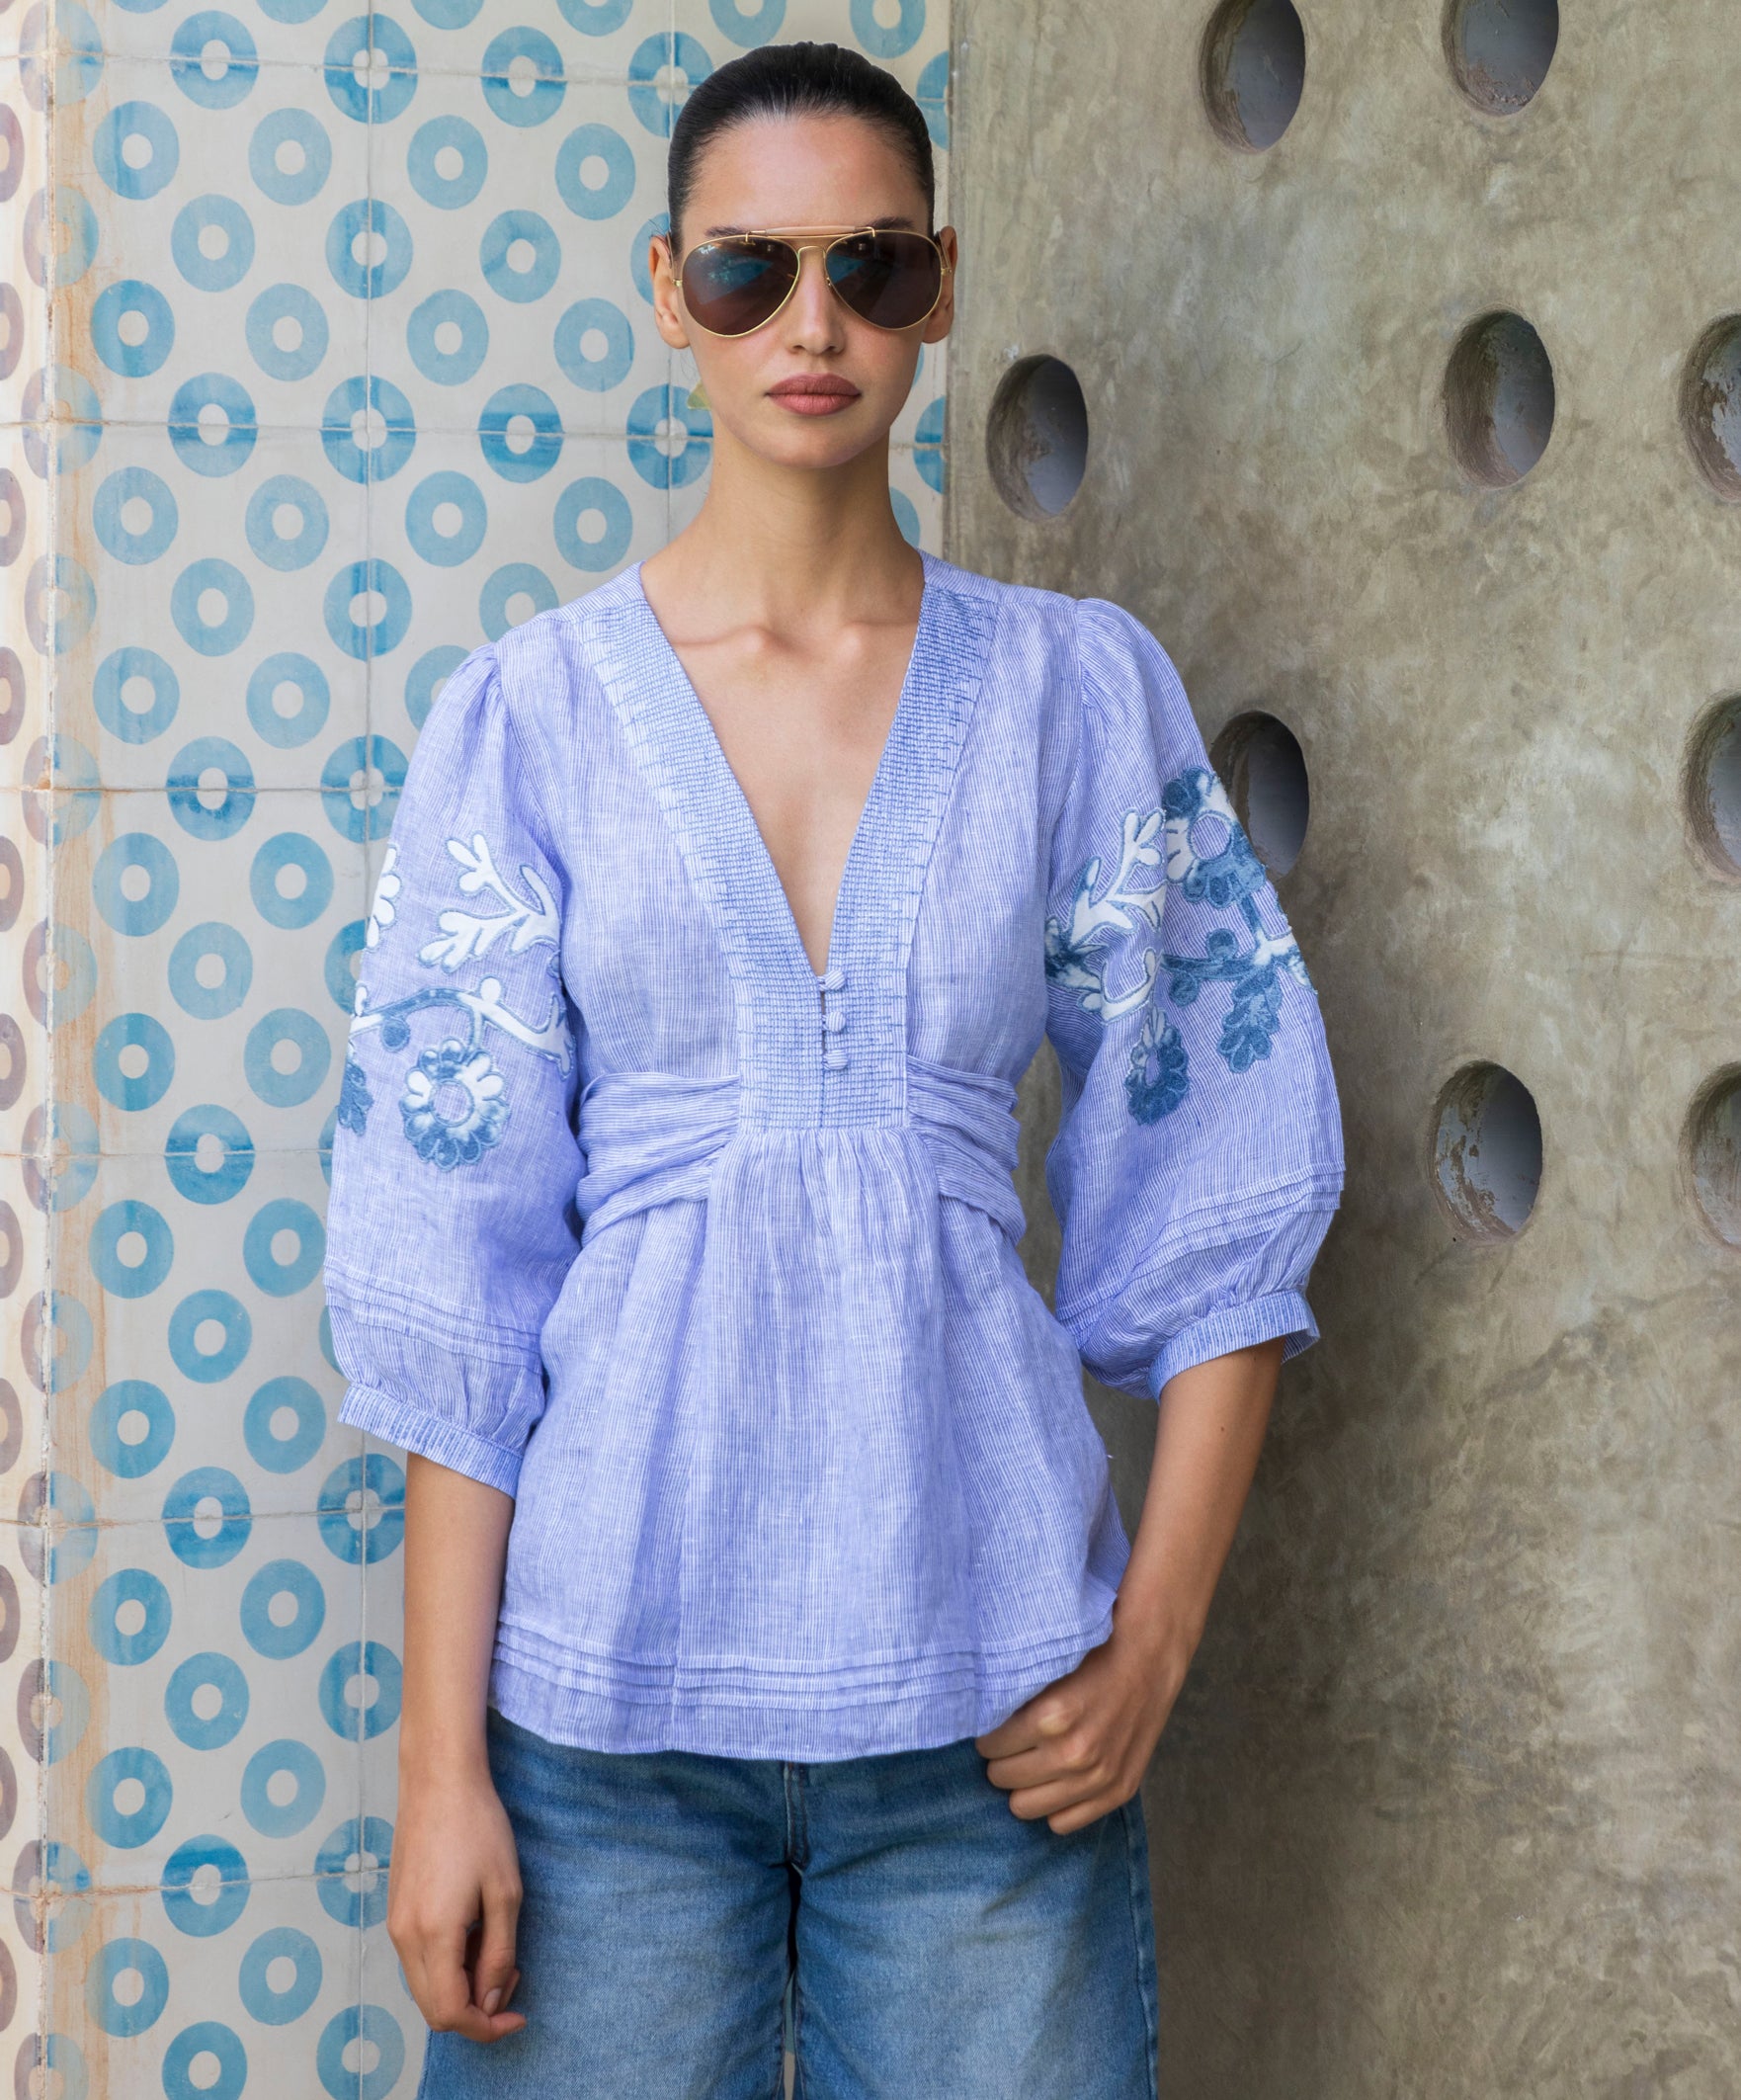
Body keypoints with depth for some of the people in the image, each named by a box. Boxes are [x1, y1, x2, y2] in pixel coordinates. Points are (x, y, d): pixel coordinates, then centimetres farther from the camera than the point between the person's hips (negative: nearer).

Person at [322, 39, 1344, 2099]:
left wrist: (1154, 1635, -3)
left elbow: (1220, 1183, 5)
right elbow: (445, 1262, -1)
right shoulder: (530, 712, 1)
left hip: (990, 1694, 1)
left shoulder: (1082, 691, 4)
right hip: (610, 1674, -1)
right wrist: (441, 1755, -5)